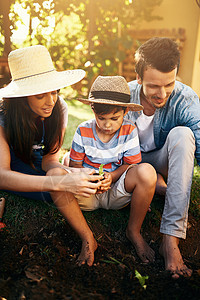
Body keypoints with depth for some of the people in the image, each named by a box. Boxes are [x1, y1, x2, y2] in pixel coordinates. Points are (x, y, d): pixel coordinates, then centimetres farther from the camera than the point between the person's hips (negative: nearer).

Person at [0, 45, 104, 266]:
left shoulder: (59, 108, -16)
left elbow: (49, 158, -16)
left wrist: (67, 173, -39)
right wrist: (60, 182, -51)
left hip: (36, 170, 2)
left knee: (57, 172, -31)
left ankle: (88, 239, -19)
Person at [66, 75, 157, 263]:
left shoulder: (129, 131, -5)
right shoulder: (83, 131, -5)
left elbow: (131, 164, -3)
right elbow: (75, 165, -1)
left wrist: (112, 176, -23)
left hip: (117, 191, 1)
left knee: (146, 172, -31)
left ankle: (134, 231, -10)